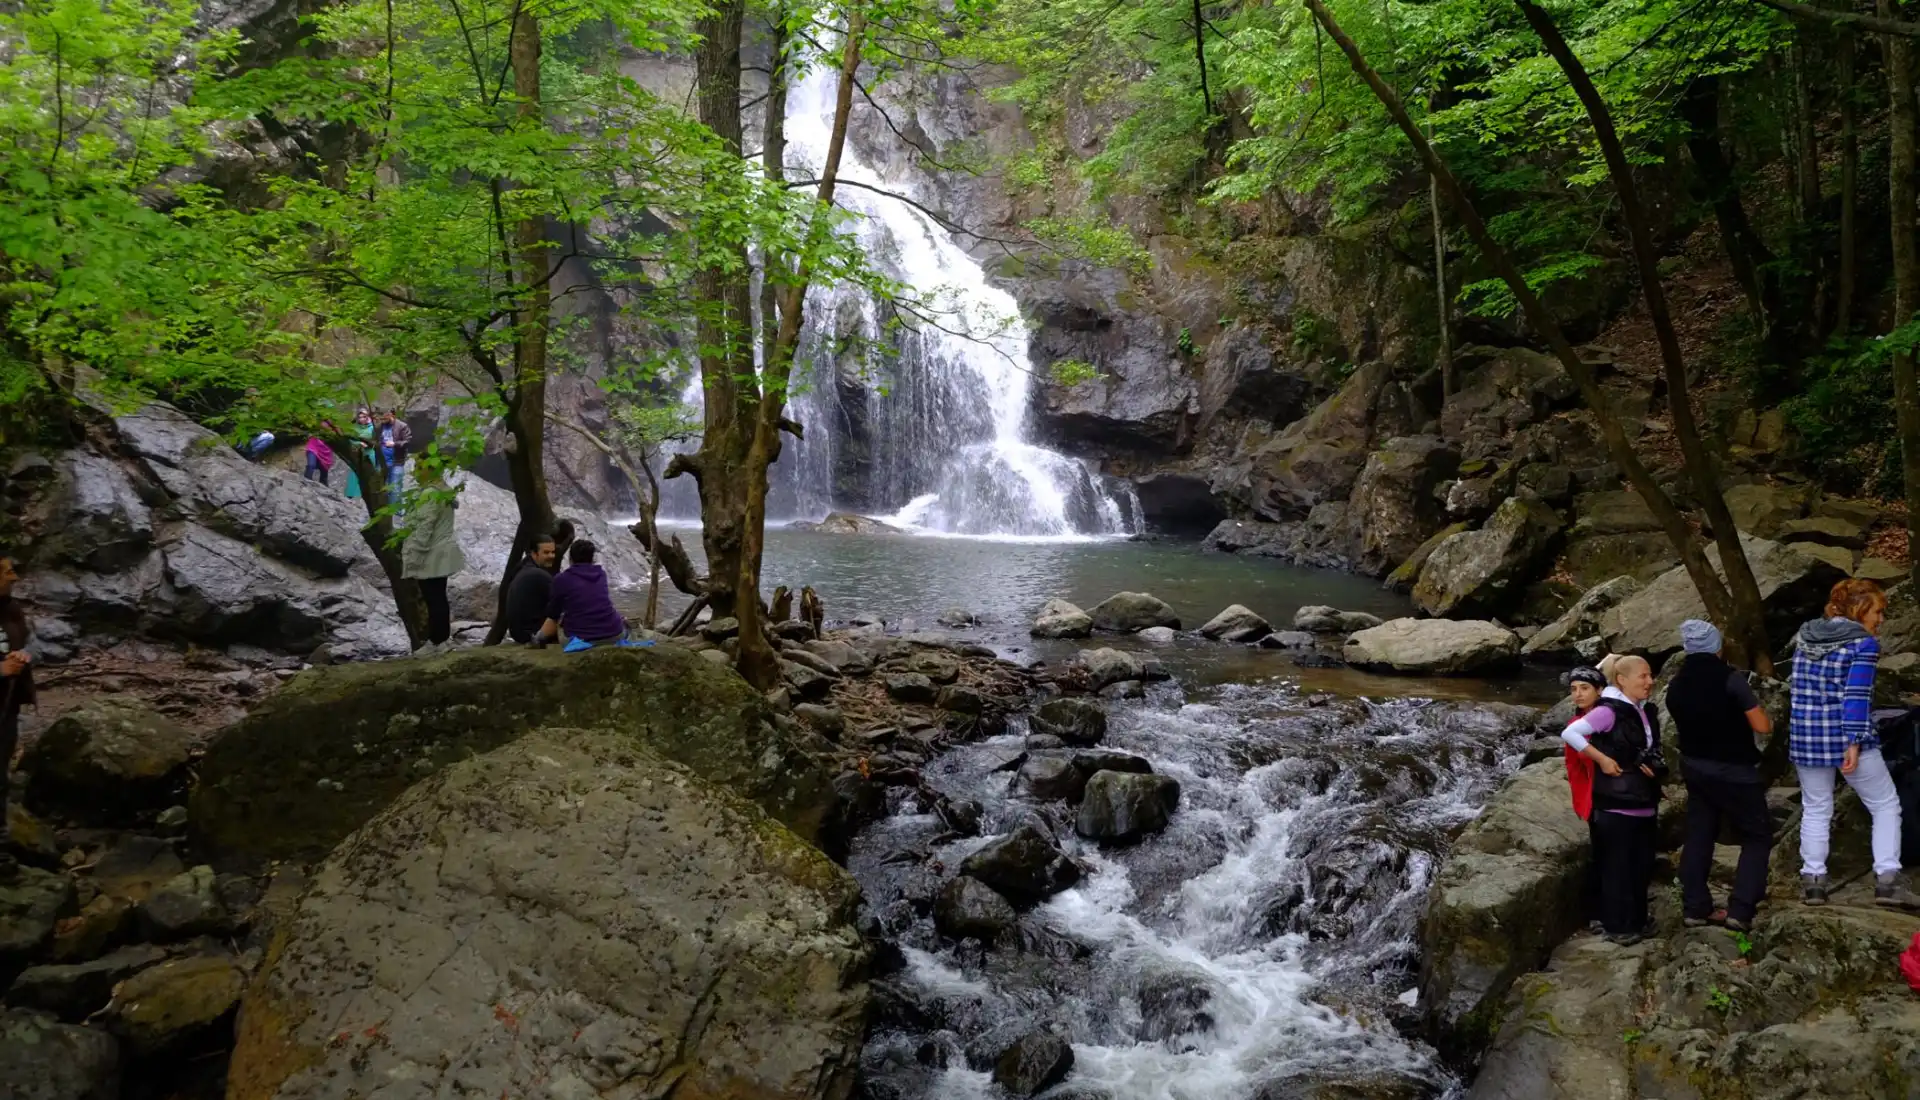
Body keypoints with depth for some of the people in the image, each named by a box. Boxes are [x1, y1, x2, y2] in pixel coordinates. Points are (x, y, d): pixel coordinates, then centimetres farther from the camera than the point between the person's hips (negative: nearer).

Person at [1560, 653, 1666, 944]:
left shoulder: (1648, 712, 10)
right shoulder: (1609, 711, -15)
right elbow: (1569, 733, -21)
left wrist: (1655, 768, 3)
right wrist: (1602, 759, -21)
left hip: (1644, 804, 8)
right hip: (1615, 805, -8)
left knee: (1642, 865, 15)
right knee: (1617, 867, 0)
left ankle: (1637, 921, 28)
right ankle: (1617, 926, 10)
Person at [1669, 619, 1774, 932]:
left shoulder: (1676, 686, 1)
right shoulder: (1731, 678, -17)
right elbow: (1761, 727, -16)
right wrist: (1769, 721, 5)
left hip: (1694, 768, 6)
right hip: (1733, 771, -6)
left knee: (1698, 836, 13)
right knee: (1757, 836, 7)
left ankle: (1695, 908, 14)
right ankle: (1740, 910, -3)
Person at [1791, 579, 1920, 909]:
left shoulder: (1804, 637, 9)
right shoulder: (1863, 642, -8)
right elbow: (1857, 695, -16)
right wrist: (1854, 742, -18)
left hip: (1805, 737, 5)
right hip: (1845, 736, -5)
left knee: (1815, 810, 14)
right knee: (1885, 804, 10)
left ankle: (1812, 880, 12)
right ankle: (1887, 879, 4)